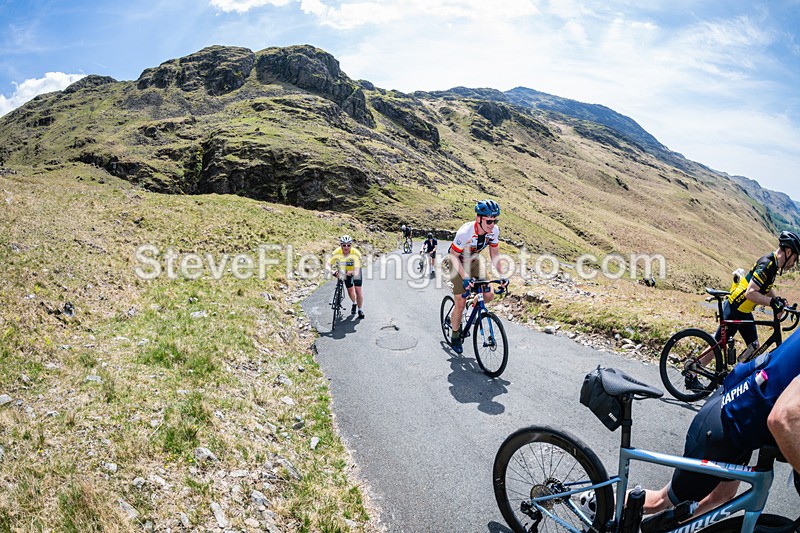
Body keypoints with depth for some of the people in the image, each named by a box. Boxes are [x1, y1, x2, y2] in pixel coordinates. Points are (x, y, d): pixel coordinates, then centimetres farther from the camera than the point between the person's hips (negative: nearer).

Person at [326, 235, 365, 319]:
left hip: (355, 270, -2)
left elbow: (356, 271, -42)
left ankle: (360, 309, 10)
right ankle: (354, 303, 42)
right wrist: (333, 271, -51)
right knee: (350, 290, 11)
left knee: (358, 290, -9)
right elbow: (328, 264, -31)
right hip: (345, 271, 2)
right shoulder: (336, 253, -30)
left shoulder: (356, 253, -38)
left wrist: (350, 273, -62)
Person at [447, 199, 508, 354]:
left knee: (489, 295, -8)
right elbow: (454, 255, -27)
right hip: (458, 262, -5)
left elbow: (494, 254, -7)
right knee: (460, 303, -4)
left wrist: (502, 275, -19)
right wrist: (465, 277, -36)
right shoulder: (465, 232, -36)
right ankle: (455, 337, 17)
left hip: (474, 261, 5)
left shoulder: (494, 231, -20)